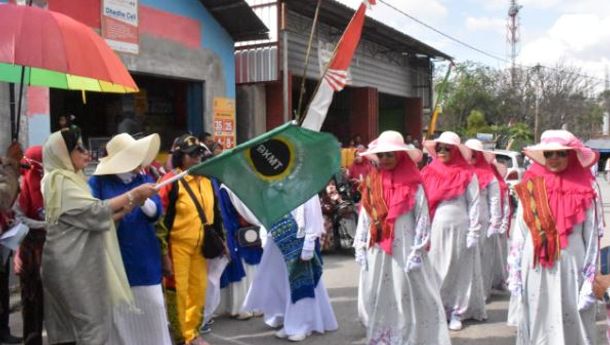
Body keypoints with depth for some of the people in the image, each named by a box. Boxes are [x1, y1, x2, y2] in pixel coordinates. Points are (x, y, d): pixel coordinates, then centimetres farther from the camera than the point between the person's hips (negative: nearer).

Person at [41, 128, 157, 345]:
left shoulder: (70, 179, 18)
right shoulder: (59, 181, -11)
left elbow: (90, 219, 15)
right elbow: (95, 210, -19)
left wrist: (129, 206, 4)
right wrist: (133, 194, -14)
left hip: (78, 262, 9)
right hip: (71, 264, -9)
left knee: (69, 325, 11)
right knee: (91, 322, -7)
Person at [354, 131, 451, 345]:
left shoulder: (413, 186, -6)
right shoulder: (371, 184, 7)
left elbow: (422, 219, -8)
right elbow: (364, 217, 10)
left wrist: (417, 252, -12)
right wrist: (360, 248, 8)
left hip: (404, 251, -5)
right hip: (376, 252, 5)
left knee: (406, 300, 1)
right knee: (376, 300, 11)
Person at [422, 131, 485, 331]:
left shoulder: (467, 175, -3)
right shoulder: (429, 173, 4)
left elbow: (474, 205, -3)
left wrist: (473, 233, -7)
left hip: (459, 229, -2)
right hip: (436, 230, 3)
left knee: (459, 271, 7)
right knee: (435, 271, 7)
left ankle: (457, 312, 16)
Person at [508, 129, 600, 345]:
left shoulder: (584, 193, -1)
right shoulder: (530, 189, 3)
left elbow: (592, 240, 0)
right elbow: (518, 234, 6)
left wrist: (590, 282, -3)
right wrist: (514, 273, 4)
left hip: (571, 270, -1)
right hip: (535, 271, 2)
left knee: (571, 327, 5)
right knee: (535, 326, 10)